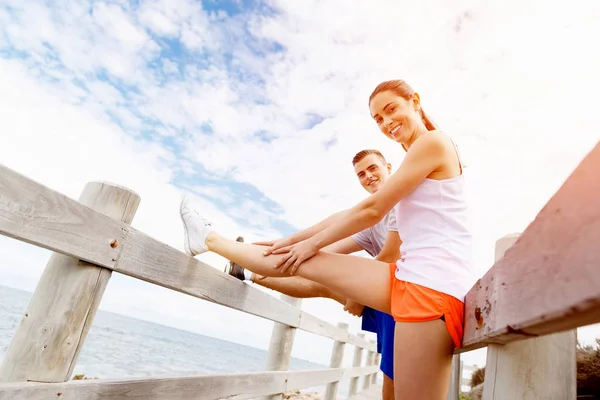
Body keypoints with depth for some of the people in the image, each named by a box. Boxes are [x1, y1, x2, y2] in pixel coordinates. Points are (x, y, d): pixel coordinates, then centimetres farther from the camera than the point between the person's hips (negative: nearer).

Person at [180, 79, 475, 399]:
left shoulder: (433, 141, -5)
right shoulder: (417, 159, 22)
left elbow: (372, 211, -9)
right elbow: (351, 214, 19)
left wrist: (313, 243, 1)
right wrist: (293, 241, 18)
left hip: (433, 284, -7)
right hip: (411, 278, 7)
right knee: (302, 261, 8)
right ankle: (208, 240, 23)